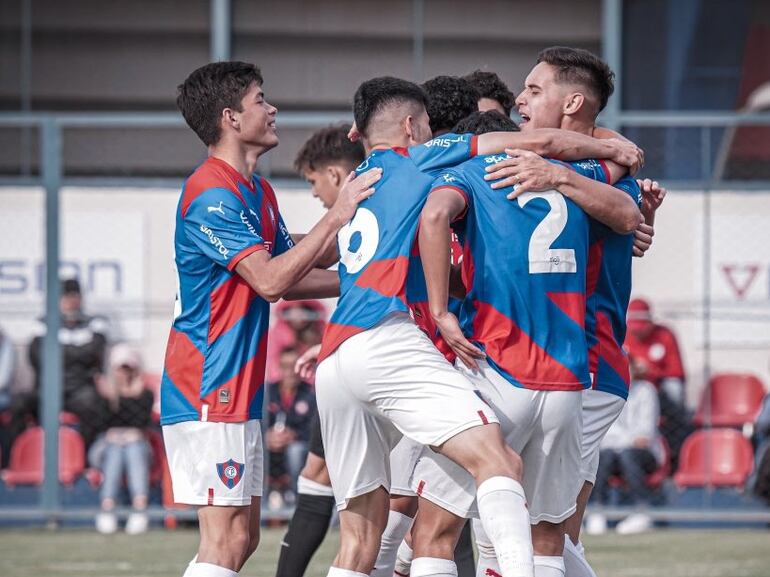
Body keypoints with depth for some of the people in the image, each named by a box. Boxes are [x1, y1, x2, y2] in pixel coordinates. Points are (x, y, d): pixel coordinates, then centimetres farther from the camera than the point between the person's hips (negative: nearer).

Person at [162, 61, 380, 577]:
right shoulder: (212, 195, -16)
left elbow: (288, 280, 21)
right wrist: (337, 215, -20)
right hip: (209, 391, -10)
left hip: (239, 391, 10)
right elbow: (270, 279, -23)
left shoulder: (257, 191, 17)